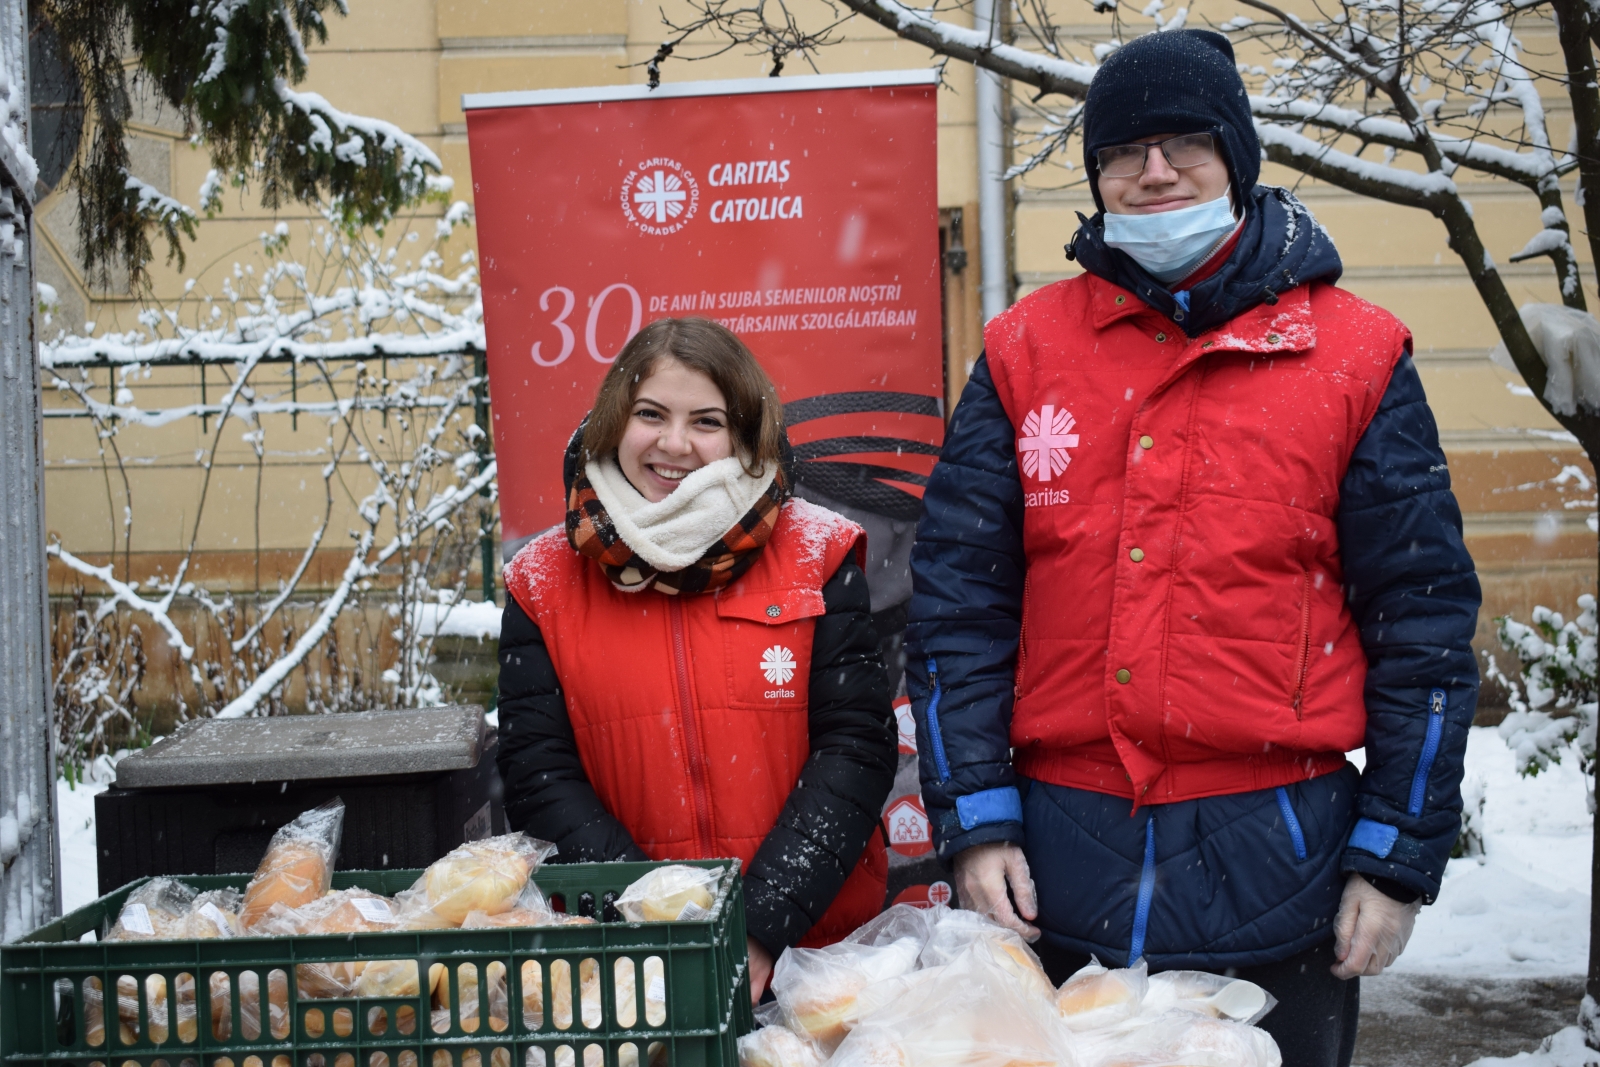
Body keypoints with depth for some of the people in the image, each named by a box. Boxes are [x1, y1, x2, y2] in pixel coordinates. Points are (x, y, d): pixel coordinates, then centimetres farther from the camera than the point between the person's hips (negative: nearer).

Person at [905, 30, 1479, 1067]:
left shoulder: (1355, 355, 1)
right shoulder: (1026, 350, 4)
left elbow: (1423, 613, 1)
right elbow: (959, 590, 2)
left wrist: (1400, 859, -2)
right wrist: (976, 822, -5)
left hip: (1276, 856, -1)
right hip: (1062, 871, 1)